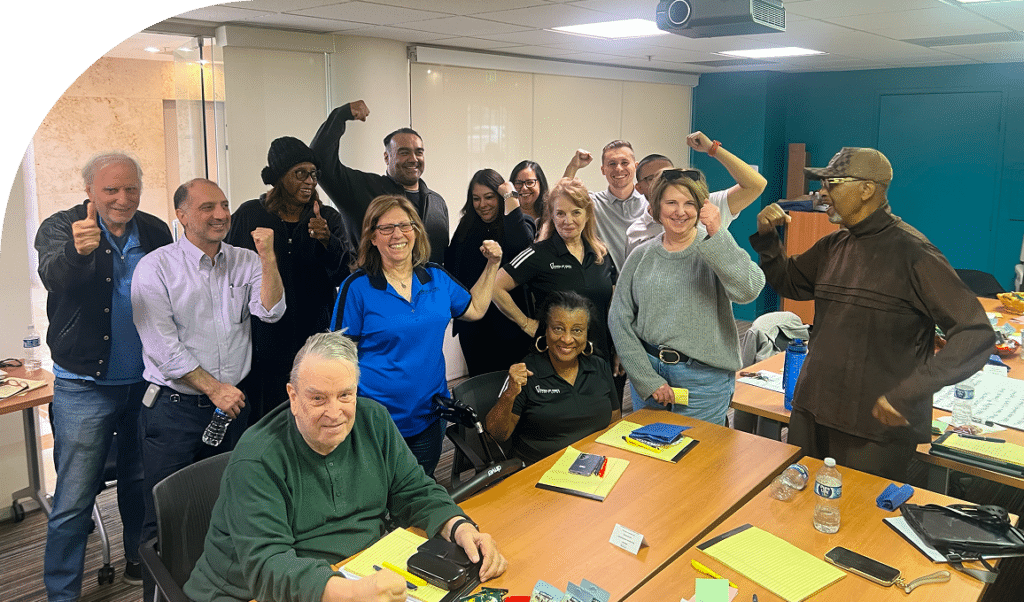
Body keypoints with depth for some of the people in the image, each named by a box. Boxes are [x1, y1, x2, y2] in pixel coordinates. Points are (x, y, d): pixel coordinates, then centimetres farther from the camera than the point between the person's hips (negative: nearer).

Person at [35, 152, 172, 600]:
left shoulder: (156, 232, 4)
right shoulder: (60, 227, -6)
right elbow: (54, 276, -27)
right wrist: (77, 251, -49)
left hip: (147, 382, 4)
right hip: (85, 386, -3)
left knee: (143, 483, 17)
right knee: (73, 500, 2)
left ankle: (141, 562, 36)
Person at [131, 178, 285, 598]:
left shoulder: (245, 262, 6)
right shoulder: (155, 268, -5)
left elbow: (270, 312, -6)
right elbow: (163, 346, -11)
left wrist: (267, 257, -14)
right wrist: (213, 388, -12)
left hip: (232, 404, 4)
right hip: (173, 409, -3)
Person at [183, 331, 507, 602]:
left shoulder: (374, 421, -1)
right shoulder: (257, 461, -18)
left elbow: (416, 492, 4)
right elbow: (265, 566, -25)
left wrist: (462, 529, -15)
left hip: (363, 575, 4)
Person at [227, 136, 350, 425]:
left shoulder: (328, 219, 7)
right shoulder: (249, 215, 4)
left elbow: (344, 274, -3)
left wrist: (326, 240, -20)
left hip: (313, 337, 1)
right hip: (262, 340, -1)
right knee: (262, 421, 2)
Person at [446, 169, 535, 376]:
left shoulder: (519, 223, -6)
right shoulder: (467, 226, 9)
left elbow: (520, 244, -30)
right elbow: (450, 264, 14)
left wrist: (511, 197, -22)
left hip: (507, 322, -4)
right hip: (471, 325, 5)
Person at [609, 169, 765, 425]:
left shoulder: (715, 251, -4)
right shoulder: (641, 256, 3)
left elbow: (748, 290, -24)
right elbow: (619, 319, 0)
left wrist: (717, 235, -25)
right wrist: (647, 380, -6)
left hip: (704, 378, -2)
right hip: (647, 368, 3)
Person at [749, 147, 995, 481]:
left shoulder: (912, 252, -13)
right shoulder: (833, 247, 9)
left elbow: (977, 334, -17)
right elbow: (788, 282, 25)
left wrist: (908, 393, -24)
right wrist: (767, 237, 6)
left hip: (875, 431, -6)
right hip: (810, 415, 7)